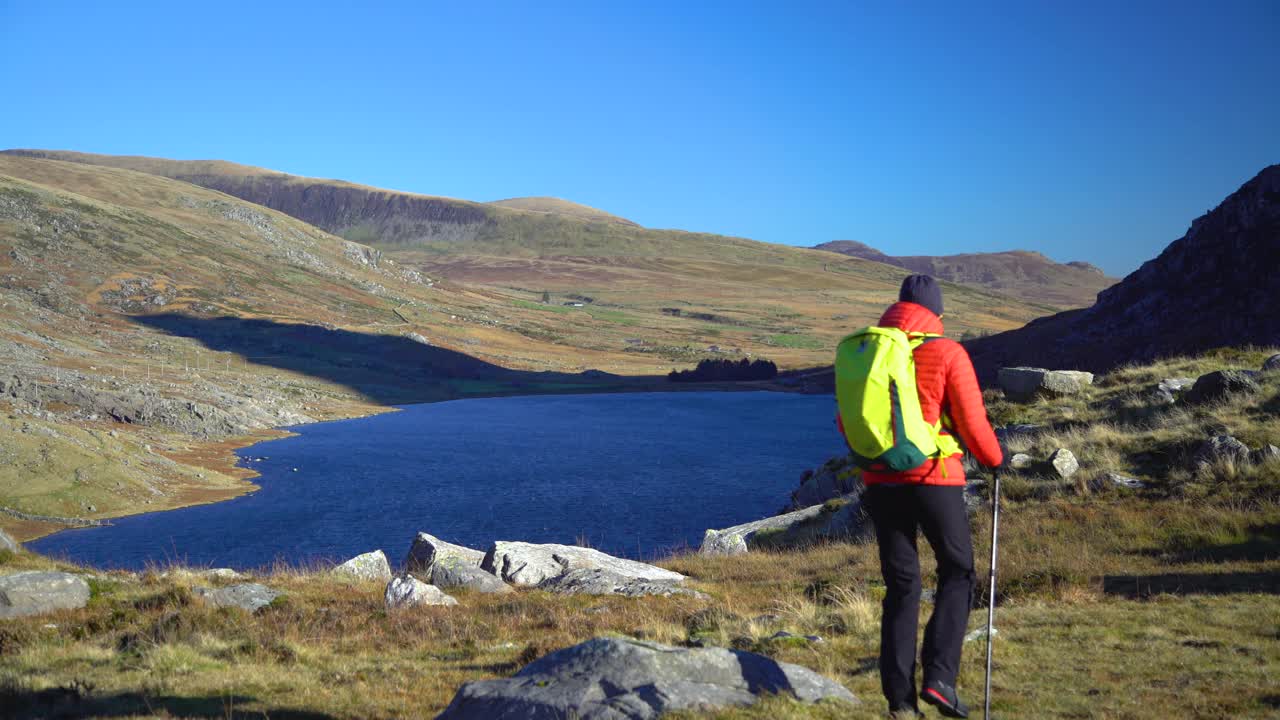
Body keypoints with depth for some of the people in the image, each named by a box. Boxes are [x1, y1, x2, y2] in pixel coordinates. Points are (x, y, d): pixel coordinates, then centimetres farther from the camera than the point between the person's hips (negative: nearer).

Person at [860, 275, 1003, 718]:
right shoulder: (947, 353, -6)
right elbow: (972, 424, -7)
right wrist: (995, 458, 13)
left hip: (880, 482, 4)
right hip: (934, 479, -4)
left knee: (901, 585, 12)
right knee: (957, 573, 14)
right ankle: (939, 678, 0)